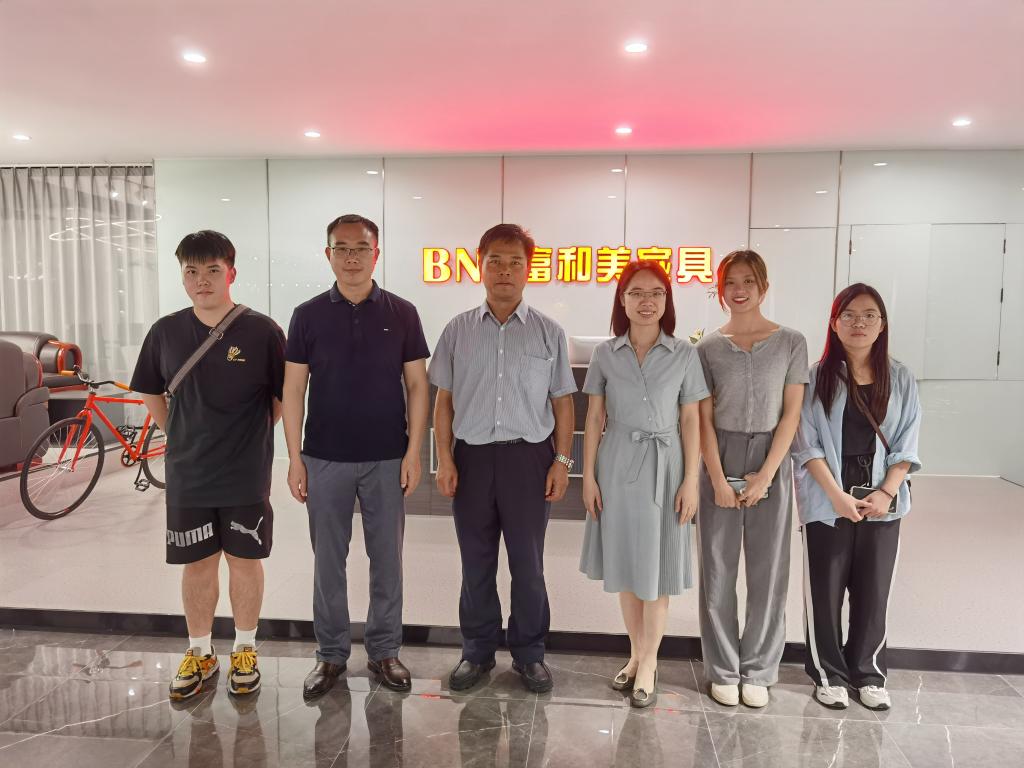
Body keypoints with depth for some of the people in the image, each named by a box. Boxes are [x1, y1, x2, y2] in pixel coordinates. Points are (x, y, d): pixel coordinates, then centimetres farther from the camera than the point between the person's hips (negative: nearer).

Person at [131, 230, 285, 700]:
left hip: (246, 475, -2)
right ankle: (200, 653, 31)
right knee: (197, 563, 14)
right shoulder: (166, 331, -1)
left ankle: (245, 651, 28)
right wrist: (177, 435, 9)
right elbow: (150, 393, 14)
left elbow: (283, 397, -1)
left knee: (244, 560, 10)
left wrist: (250, 435, 3)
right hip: (188, 475, 3)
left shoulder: (261, 331, -10)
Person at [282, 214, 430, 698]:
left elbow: (417, 385, 1)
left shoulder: (401, 313, 1)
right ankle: (331, 653, 26)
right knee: (328, 560, 10)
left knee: (386, 557, 9)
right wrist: (295, 458, -3)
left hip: (387, 458, 0)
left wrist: (414, 452, -6)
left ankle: (384, 650, 26)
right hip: (325, 458, 0)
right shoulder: (308, 315, 2)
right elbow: (293, 389, 2)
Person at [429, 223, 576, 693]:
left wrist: (562, 460, -2)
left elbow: (562, 403, 5)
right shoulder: (458, 330, 4)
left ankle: (529, 654, 26)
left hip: (528, 456, -1)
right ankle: (477, 651, 29)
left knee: (527, 563, 8)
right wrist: (444, 459, -1)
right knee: (476, 563, 12)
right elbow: (443, 400, 6)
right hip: (471, 455, 1)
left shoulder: (549, 333, 2)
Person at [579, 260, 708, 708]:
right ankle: (636, 654, 30)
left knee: (656, 569, 5)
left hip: (663, 467, -1)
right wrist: (588, 475, 0)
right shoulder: (605, 354, 2)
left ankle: (649, 664, 20)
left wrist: (691, 481, -4)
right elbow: (594, 419, 4)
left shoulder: (684, 355, -1)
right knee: (624, 564, 12)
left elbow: (690, 421, 0)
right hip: (617, 465, 2)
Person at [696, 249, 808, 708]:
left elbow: (791, 414, -1)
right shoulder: (708, 347, 3)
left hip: (771, 462, 0)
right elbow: (704, 419, 0)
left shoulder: (791, 343, 2)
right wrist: (719, 480, -8)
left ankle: (758, 672, 22)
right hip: (719, 461, 1)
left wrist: (764, 476, -9)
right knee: (718, 569, 5)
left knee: (768, 570, 6)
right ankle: (723, 670, 20)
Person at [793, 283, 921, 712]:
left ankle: (868, 674, 27)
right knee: (825, 590, 5)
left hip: (881, 500, 2)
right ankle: (828, 674, 21)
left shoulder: (900, 379, 5)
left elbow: (906, 444, 4)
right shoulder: (817, 378, -3)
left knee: (874, 590, 9)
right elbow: (807, 444, -6)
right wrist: (837, 494, -14)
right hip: (827, 502, -2)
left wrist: (887, 491, -9)